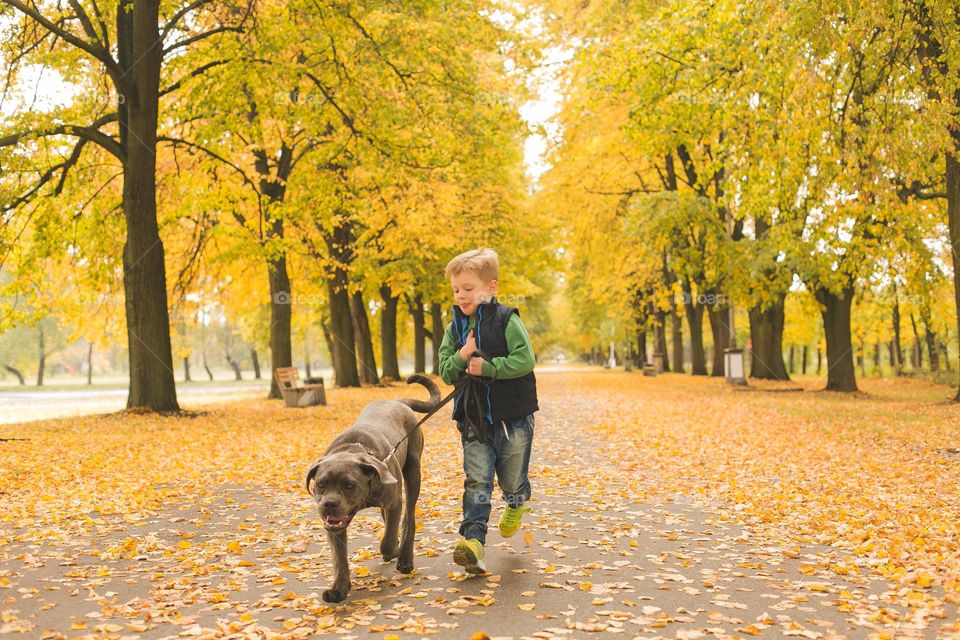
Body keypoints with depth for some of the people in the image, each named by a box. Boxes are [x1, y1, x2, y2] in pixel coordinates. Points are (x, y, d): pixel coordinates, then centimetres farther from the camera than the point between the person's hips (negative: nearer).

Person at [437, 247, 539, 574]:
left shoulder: (507, 320, -10)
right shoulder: (454, 329, 4)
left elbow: (525, 360, -18)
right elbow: (445, 372, 2)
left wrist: (488, 367, -22)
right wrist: (462, 357, -18)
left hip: (512, 418, -3)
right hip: (473, 421, 3)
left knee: (512, 478, 14)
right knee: (477, 483, -4)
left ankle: (517, 503, 47)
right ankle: (473, 540, -7)